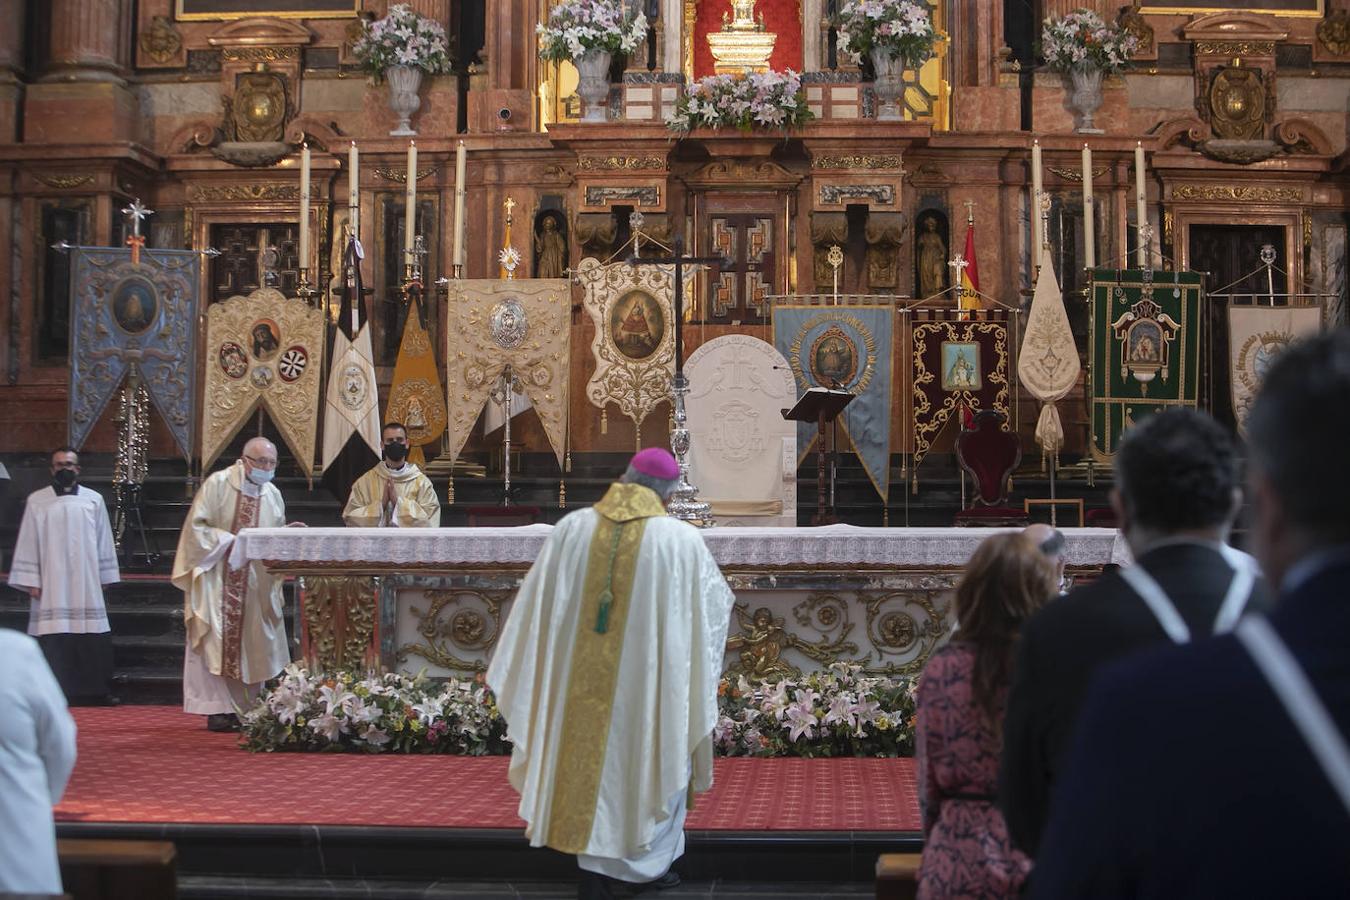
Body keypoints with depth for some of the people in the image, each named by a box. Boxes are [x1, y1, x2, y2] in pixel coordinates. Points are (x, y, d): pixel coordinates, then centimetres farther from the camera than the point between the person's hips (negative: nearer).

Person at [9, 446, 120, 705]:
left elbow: (104, 542, 9)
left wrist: (104, 577, 6)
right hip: (51, 584, -1)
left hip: (86, 584, 1)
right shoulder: (37, 501, 4)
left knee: (92, 640, 0)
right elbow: (28, 543, 3)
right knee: (54, 640, -6)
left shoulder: (94, 500, 6)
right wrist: (31, 581, -3)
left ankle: (94, 691, 7)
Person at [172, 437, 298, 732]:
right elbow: (197, 527, -9)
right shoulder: (217, 484, -6)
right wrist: (229, 540, -17)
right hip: (217, 577, -5)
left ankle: (248, 707, 10)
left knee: (252, 643, 5)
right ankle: (219, 709, -4)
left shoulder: (273, 494, 9)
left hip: (256, 583, 5)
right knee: (218, 641, -6)